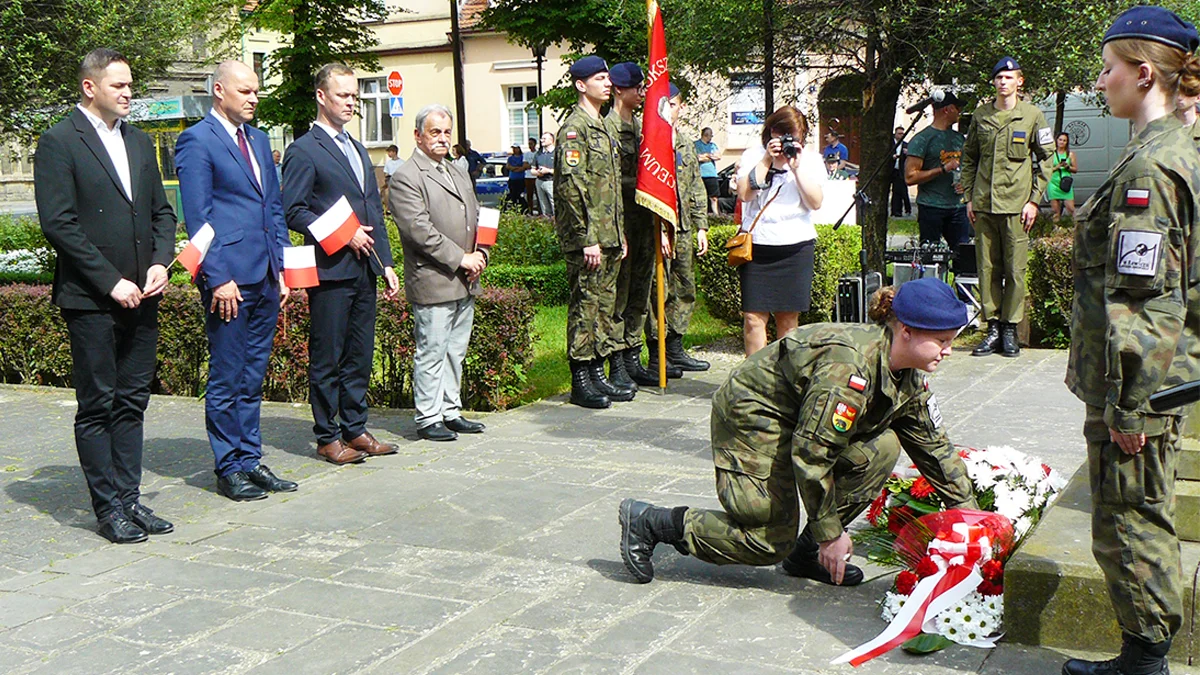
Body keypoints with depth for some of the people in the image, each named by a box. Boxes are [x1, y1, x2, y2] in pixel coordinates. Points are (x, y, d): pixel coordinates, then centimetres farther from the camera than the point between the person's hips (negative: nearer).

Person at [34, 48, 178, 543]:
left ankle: (129, 497, 17)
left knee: (132, 403, 10)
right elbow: (58, 224, -12)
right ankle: (108, 508, 8)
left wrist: (160, 262, -1)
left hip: (140, 296, 6)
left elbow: (162, 211, 17)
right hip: (90, 300, -6)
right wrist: (111, 282, -15)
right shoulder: (59, 142, -5)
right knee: (97, 406, 1)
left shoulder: (139, 142, 16)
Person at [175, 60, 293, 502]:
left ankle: (250, 460, 22)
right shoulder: (197, 141, -6)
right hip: (229, 278, -7)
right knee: (226, 379, 1)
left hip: (265, 278, 8)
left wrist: (282, 268, 15)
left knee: (253, 378, 13)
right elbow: (198, 217, -11)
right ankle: (229, 469, 11)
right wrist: (218, 278, -16)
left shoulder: (258, 139, 17)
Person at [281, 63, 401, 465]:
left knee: (360, 356, 11)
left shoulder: (357, 149, 20)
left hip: (364, 269, 8)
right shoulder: (304, 151, -5)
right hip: (330, 270, -8)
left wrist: (385, 263, 16)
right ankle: (327, 437, 9)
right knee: (327, 358, 0)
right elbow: (293, 212, -12)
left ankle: (355, 429, 21)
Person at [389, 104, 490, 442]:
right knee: (432, 353, -3)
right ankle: (428, 418, 6)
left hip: (465, 283, 8)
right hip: (433, 283, -8)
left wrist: (479, 254, 4)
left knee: (456, 351, 13)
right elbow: (419, 231, -17)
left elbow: (476, 219, 22)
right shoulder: (405, 178, -9)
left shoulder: (459, 173, 19)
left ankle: (450, 411, 23)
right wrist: (460, 259, -16)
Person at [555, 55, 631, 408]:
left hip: (608, 238, 9)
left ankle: (598, 375, 20)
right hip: (587, 238, -9)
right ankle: (581, 382, 3)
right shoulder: (574, 128, -11)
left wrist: (619, 234, 19)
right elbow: (571, 187, -18)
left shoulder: (603, 128, 19)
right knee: (585, 306, -4)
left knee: (604, 304, 12)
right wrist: (587, 239, -21)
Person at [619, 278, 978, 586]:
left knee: (881, 447, -9)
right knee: (770, 540, -11)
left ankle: (808, 553, 0)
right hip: (751, 414, -9)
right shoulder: (849, 369, -32)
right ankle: (649, 522, -1)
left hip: (800, 418, 9)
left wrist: (969, 511, 11)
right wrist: (831, 533, -22)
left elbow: (933, 447, 11)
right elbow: (811, 452, -30)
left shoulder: (909, 378, -2)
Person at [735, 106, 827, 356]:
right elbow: (745, 194, -9)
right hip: (756, 244, -1)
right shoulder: (752, 156, 6)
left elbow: (816, 202, -3)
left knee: (788, 317, 5)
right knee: (754, 316, -5)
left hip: (796, 246, 1)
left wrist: (796, 168, -10)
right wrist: (767, 160, -11)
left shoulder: (811, 159, 8)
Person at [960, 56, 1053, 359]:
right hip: (983, 205, 3)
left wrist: (1034, 200, -2)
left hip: (1016, 205, -3)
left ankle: (1010, 329, 8)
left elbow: (1046, 159, 4)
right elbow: (969, 158, 17)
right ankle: (993, 327, 12)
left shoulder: (1032, 115, 3)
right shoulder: (981, 115, 11)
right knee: (987, 269, 5)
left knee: (1015, 270, -1)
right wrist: (968, 197, 9)